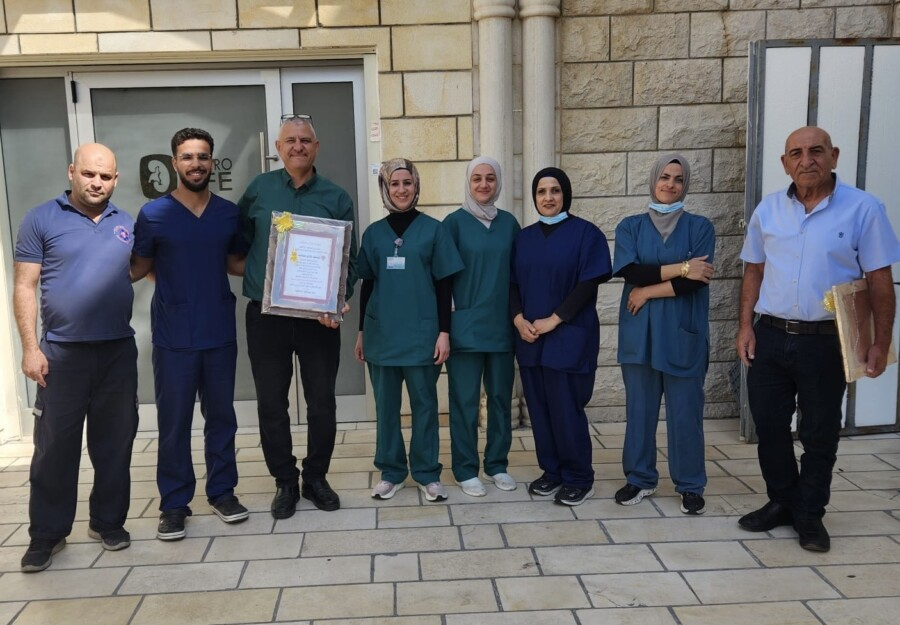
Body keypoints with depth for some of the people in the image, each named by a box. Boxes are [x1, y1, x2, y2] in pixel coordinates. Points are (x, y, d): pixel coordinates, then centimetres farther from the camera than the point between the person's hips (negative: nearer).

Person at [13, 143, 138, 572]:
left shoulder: (127, 225, 10)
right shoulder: (41, 220, 0)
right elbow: (24, 287, -3)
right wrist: (31, 348, -9)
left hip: (118, 351, 3)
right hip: (62, 352, -3)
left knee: (115, 443, 10)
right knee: (54, 447, 5)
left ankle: (109, 521, 25)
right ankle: (47, 533, 18)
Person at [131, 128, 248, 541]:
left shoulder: (229, 213, 4)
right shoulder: (153, 214, -4)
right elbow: (138, 268, 4)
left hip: (220, 334, 3)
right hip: (173, 338, -2)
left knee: (221, 417, 12)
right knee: (174, 423, 5)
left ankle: (222, 491, 26)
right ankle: (174, 503, 17)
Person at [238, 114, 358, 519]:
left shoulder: (336, 197, 2)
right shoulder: (259, 190, 4)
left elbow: (350, 259, 0)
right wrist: (251, 273, -1)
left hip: (318, 316, 0)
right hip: (266, 315, 1)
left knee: (322, 402, 7)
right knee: (271, 402, 7)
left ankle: (316, 478, 26)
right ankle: (285, 482, 23)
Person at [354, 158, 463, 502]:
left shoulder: (433, 229, 0)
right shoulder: (374, 233, 7)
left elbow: (443, 285, -1)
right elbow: (367, 285, 11)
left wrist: (444, 332, -6)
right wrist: (361, 332, 11)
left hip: (421, 333, -2)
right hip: (382, 334, 3)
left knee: (424, 404, 6)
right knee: (386, 406, 9)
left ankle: (427, 473, 18)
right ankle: (391, 472, 23)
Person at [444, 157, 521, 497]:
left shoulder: (509, 223, 8)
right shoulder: (454, 222, -3)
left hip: (502, 325, 4)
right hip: (466, 325, -3)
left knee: (500, 397, 10)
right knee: (465, 400, 2)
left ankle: (497, 464, 24)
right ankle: (466, 469, 14)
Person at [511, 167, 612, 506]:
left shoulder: (585, 233, -3)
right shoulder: (524, 237, 11)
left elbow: (589, 283, -9)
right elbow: (512, 283, 10)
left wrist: (553, 320, -14)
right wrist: (519, 319, -7)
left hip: (569, 336, -5)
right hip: (530, 338, 5)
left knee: (566, 408, -4)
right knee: (539, 407, 8)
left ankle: (578, 478, 11)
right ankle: (551, 471, 22)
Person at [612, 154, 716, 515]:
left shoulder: (700, 227, 3)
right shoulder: (630, 227, 7)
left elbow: (696, 281, -10)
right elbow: (631, 272, -10)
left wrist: (648, 291, -10)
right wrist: (679, 268, -13)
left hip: (683, 334, -1)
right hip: (639, 333, 2)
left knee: (685, 412, 3)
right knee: (639, 409, 8)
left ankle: (690, 486, 18)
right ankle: (640, 479, 23)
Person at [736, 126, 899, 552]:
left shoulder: (863, 209, -6)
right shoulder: (768, 209, 5)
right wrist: (745, 326, 2)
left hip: (826, 341, -3)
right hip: (770, 337, 3)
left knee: (819, 434, 9)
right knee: (769, 426, 12)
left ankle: (810, 515, 25)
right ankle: (782, 501, 30)